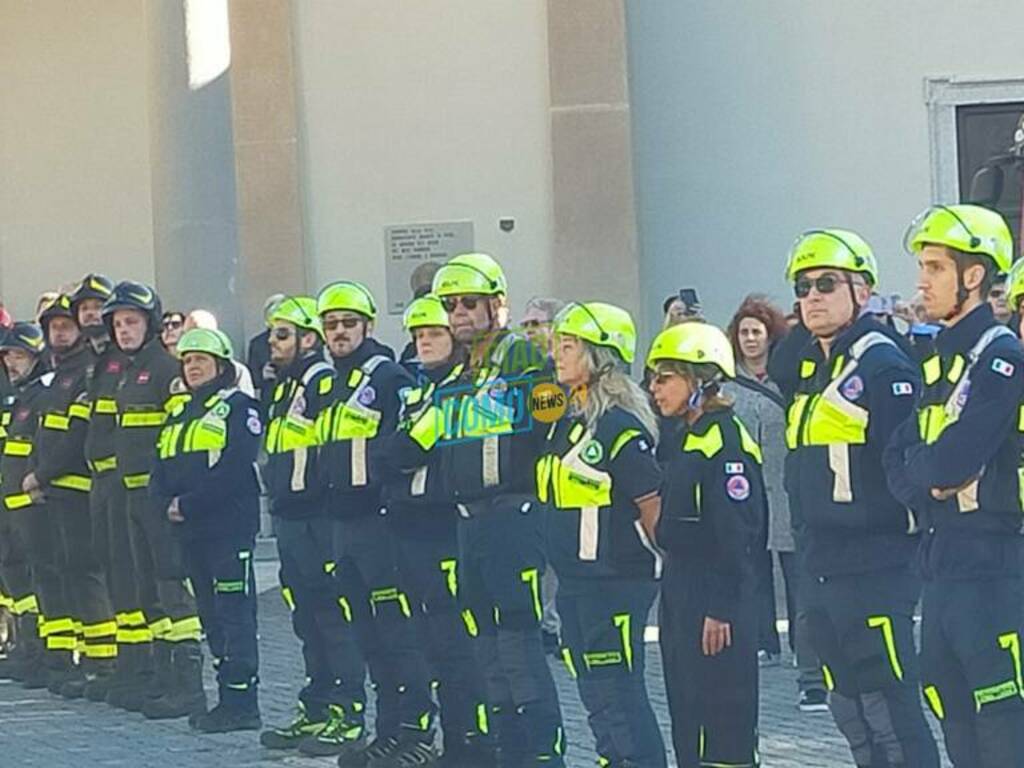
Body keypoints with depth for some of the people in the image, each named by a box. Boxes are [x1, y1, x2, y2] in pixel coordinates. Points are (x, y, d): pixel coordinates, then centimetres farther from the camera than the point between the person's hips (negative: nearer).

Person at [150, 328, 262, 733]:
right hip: (190, 531, 8)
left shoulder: (238, 407, -4)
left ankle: (240, 702, -8)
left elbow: (235, 470, -16)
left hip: (229, 527, -8)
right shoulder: (179, 414, 21)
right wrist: (167, 503, -5)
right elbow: (160, 472, 16)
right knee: (210, 614, 9)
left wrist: (189, 504, -16)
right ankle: (230, 699, 14)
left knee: (234, 612, -8)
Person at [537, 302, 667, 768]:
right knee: (595, 693, 13)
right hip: (574, 581, 9)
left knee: (619, 690, -7)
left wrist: (656, 556, -7)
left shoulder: (620, 426, -15)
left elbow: (652, 503, -14)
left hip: (616, 581, -9)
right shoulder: (566, 423, 12)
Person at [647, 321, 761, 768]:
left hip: (717, 597, -10)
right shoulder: (686, 439, 16)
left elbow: (737, 533, -20)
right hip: (681, 591, 10)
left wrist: (722, 609, -22)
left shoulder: (727, 442, -15)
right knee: (686, 712, 13)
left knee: (723, 714, -7)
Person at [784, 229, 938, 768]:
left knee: (890, 708, -9)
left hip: (874, 571, -9)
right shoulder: (810, 366, 17)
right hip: (821, 571, 9)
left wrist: (898, 540, -18)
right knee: (850, 711, 13)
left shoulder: (883, 364, -11)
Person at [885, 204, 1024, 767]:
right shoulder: (939, 359, 16)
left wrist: (920, 462, 1)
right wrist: (933, 482, -9)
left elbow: (953, 460, -20)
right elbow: (899, 465, 11)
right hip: (940, 566, 9)